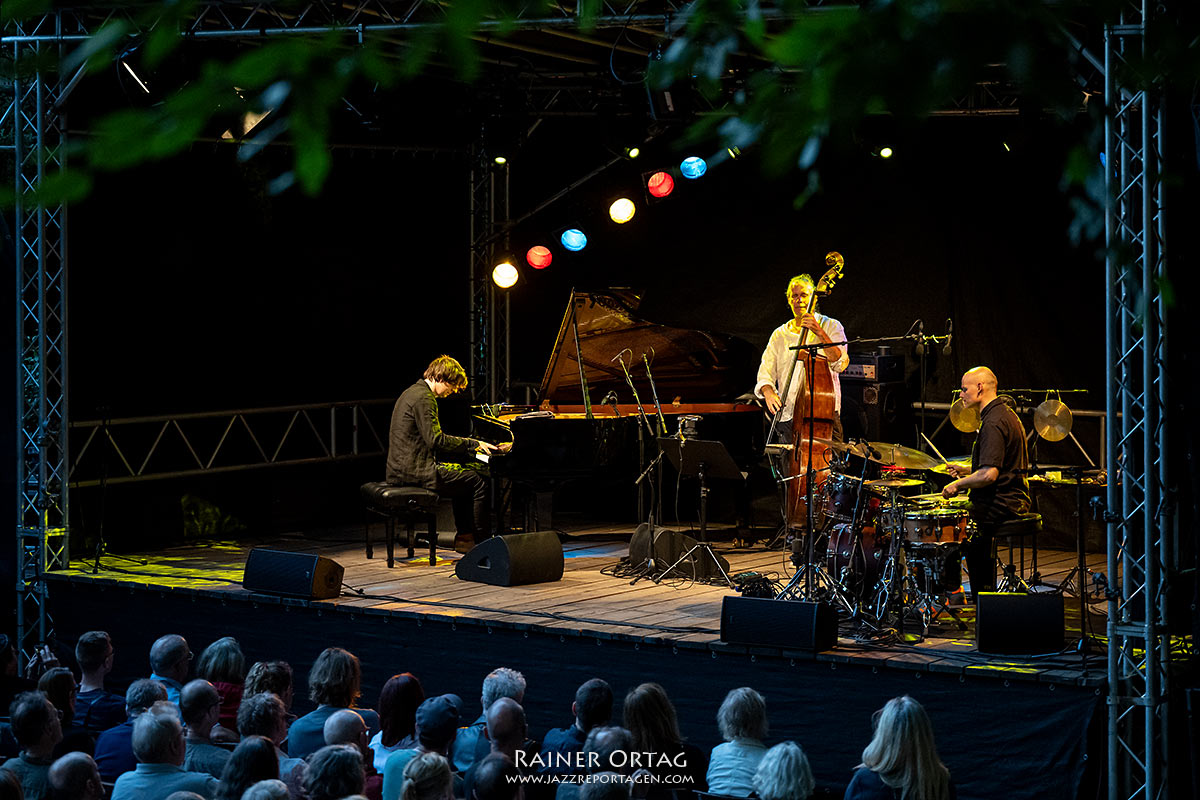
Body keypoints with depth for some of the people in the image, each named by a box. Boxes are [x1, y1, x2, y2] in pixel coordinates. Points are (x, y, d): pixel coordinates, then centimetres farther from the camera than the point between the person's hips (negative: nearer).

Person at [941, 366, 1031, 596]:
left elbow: (989, 475, -27)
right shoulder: (1006, 413, 14)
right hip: (1015, 503, 10)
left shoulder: (993, 423, -19)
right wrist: (968, 472, 17)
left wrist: (957, 485, -14)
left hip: (998, 508, -10)